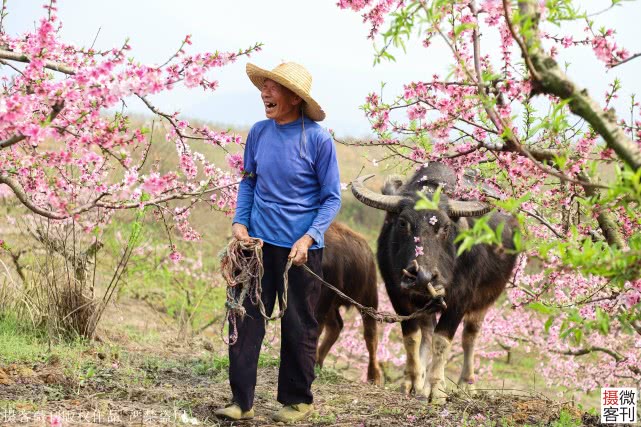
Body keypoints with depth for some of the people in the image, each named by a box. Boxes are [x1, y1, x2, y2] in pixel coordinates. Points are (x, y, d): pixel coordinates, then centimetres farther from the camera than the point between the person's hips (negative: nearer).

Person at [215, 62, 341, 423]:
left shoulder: (318, 139, -10)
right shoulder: (259, 133, 1)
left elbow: (332, 198, -5)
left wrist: (308, 238, -17)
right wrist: (240, 222, -1)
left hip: (301, 248, -3)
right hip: (259, 243, 3)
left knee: (299, 326, 8)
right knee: (246, 318, -1)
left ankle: (298, 400, 22)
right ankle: (241, 400, 6)